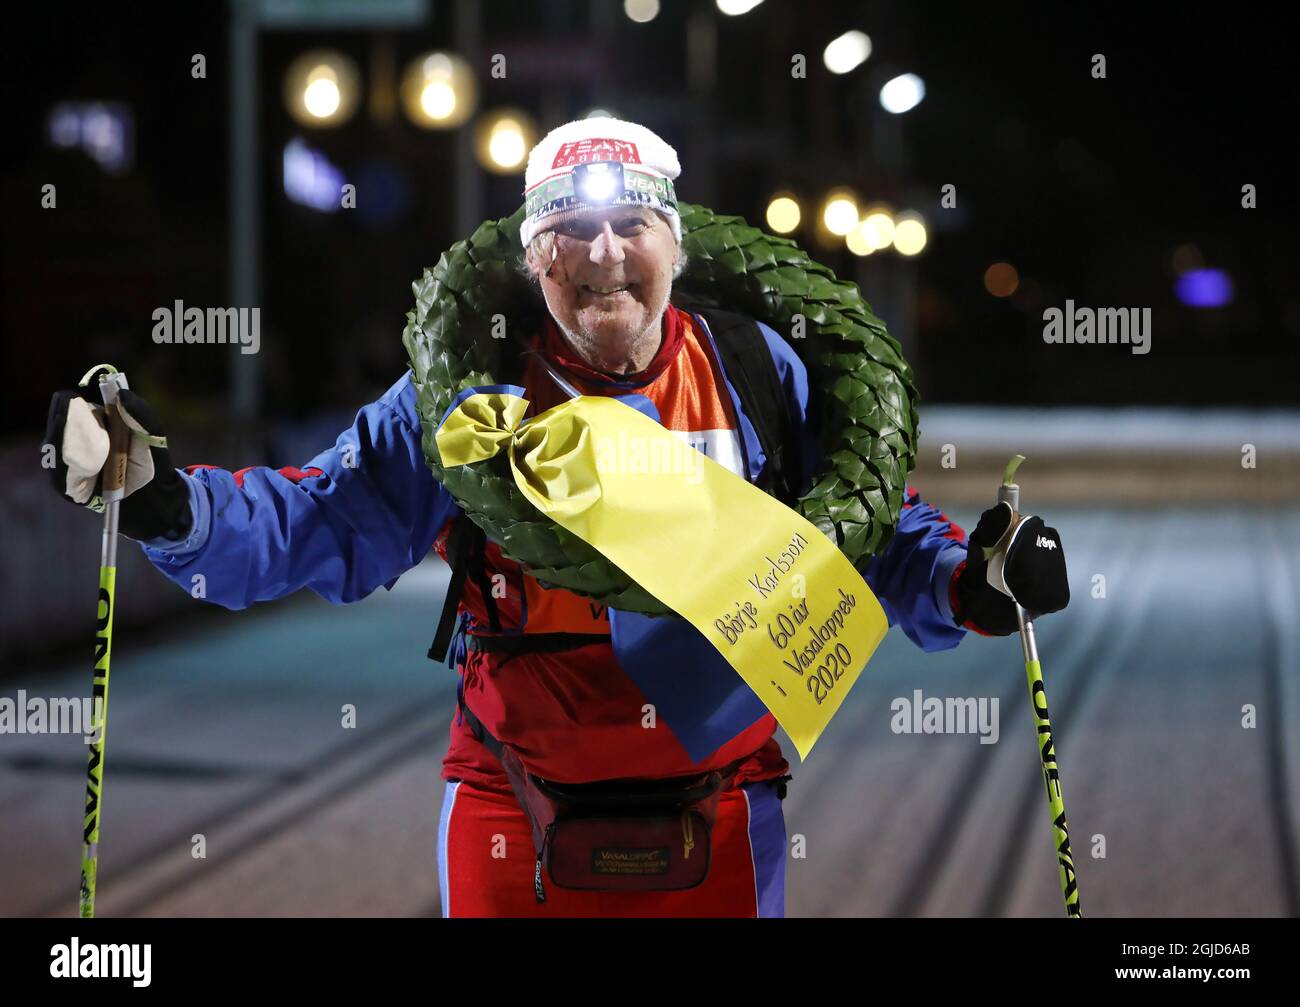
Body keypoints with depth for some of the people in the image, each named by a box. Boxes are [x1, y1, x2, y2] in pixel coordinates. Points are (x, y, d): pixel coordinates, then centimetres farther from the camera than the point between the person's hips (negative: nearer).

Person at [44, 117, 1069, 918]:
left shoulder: (757, 377, -1)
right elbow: (324, 522, -1)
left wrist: (966, 582, -12)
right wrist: (167, 503, -15)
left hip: (717, 818, 1)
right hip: (515, 821, 0)